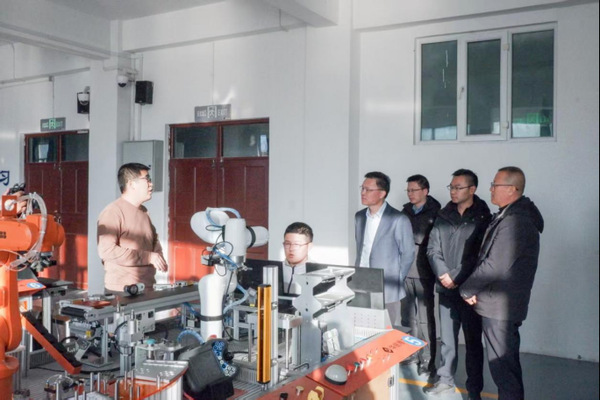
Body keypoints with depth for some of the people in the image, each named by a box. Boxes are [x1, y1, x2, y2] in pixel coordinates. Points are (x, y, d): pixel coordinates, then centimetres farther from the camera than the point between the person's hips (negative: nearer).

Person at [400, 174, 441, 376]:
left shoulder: (434, 213, -2)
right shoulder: (405, 212, 11)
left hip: (423, 272, -4)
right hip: (405, 270, 5)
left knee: (425, 317, 0)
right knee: (407, 315, 11)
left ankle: (428, 359, 10)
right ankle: (410, 353, 24)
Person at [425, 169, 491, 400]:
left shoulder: (483, 218, -4)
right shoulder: (443, 216, 8)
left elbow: (480, 255, -11)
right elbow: (432, 248, 5)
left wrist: (457, 278, -15)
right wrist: (442, 274, -10)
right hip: (445, 289, 4)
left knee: (473, 340, 7)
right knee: (446, 338, 13)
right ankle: (445, 379, 27)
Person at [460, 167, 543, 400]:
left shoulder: (515, 220, -23)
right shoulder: (510, 215, 10)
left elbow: (495, 266, -24)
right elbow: (489, 257, 14)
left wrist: (467, 289, -11)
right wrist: (474, 288, 5)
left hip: (499, 307, -10)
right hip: (502, 304, 10)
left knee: (502, 365, 1)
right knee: (508, 362, 20)